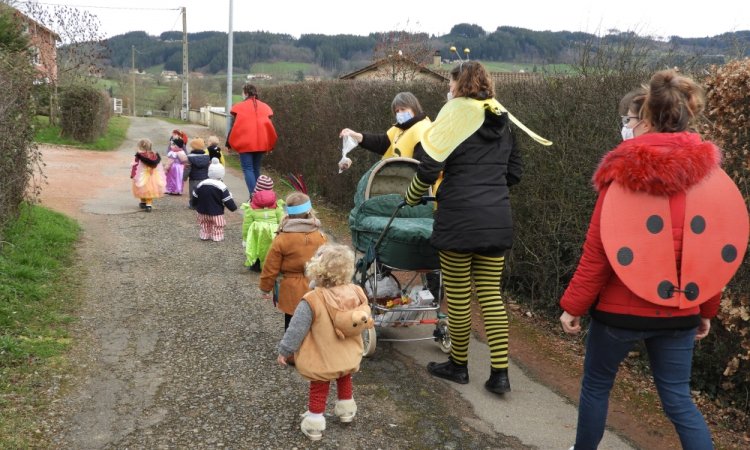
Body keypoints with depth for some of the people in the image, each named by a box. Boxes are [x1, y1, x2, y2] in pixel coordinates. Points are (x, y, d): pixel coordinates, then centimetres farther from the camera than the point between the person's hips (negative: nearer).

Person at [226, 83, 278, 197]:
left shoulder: (239, 107, -2)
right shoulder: (264, 107, 8)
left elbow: (233, 127, -1)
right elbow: (269, 126, 10)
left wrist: (229, 144, 7)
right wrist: (270, 145, 16)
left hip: (245, 144, -4)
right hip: (261, 144, 4)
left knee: (248, 169, -3)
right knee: (256, 169, 15)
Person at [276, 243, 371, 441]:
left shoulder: (312, 300, -26)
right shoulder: (356, 292, -13)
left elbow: (297, 329, -18)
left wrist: (285, 351, -6)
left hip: (322, 361, -5)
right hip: (349, 356, 5)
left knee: (318, 389, 13)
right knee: (344, 380, 30)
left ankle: (315, 424, 24)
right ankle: (346, 409, 47)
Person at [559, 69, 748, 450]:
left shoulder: (626, 172, -14)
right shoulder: (707, 172, -1)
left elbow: (598, 251, -15)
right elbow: (715, 252, 4)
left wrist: (573, 305, -5)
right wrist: (707, 310, 16)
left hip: (620, 309, -3)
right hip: (679, 313, 4)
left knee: (596, 385, 18)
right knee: (678, 399, 14)